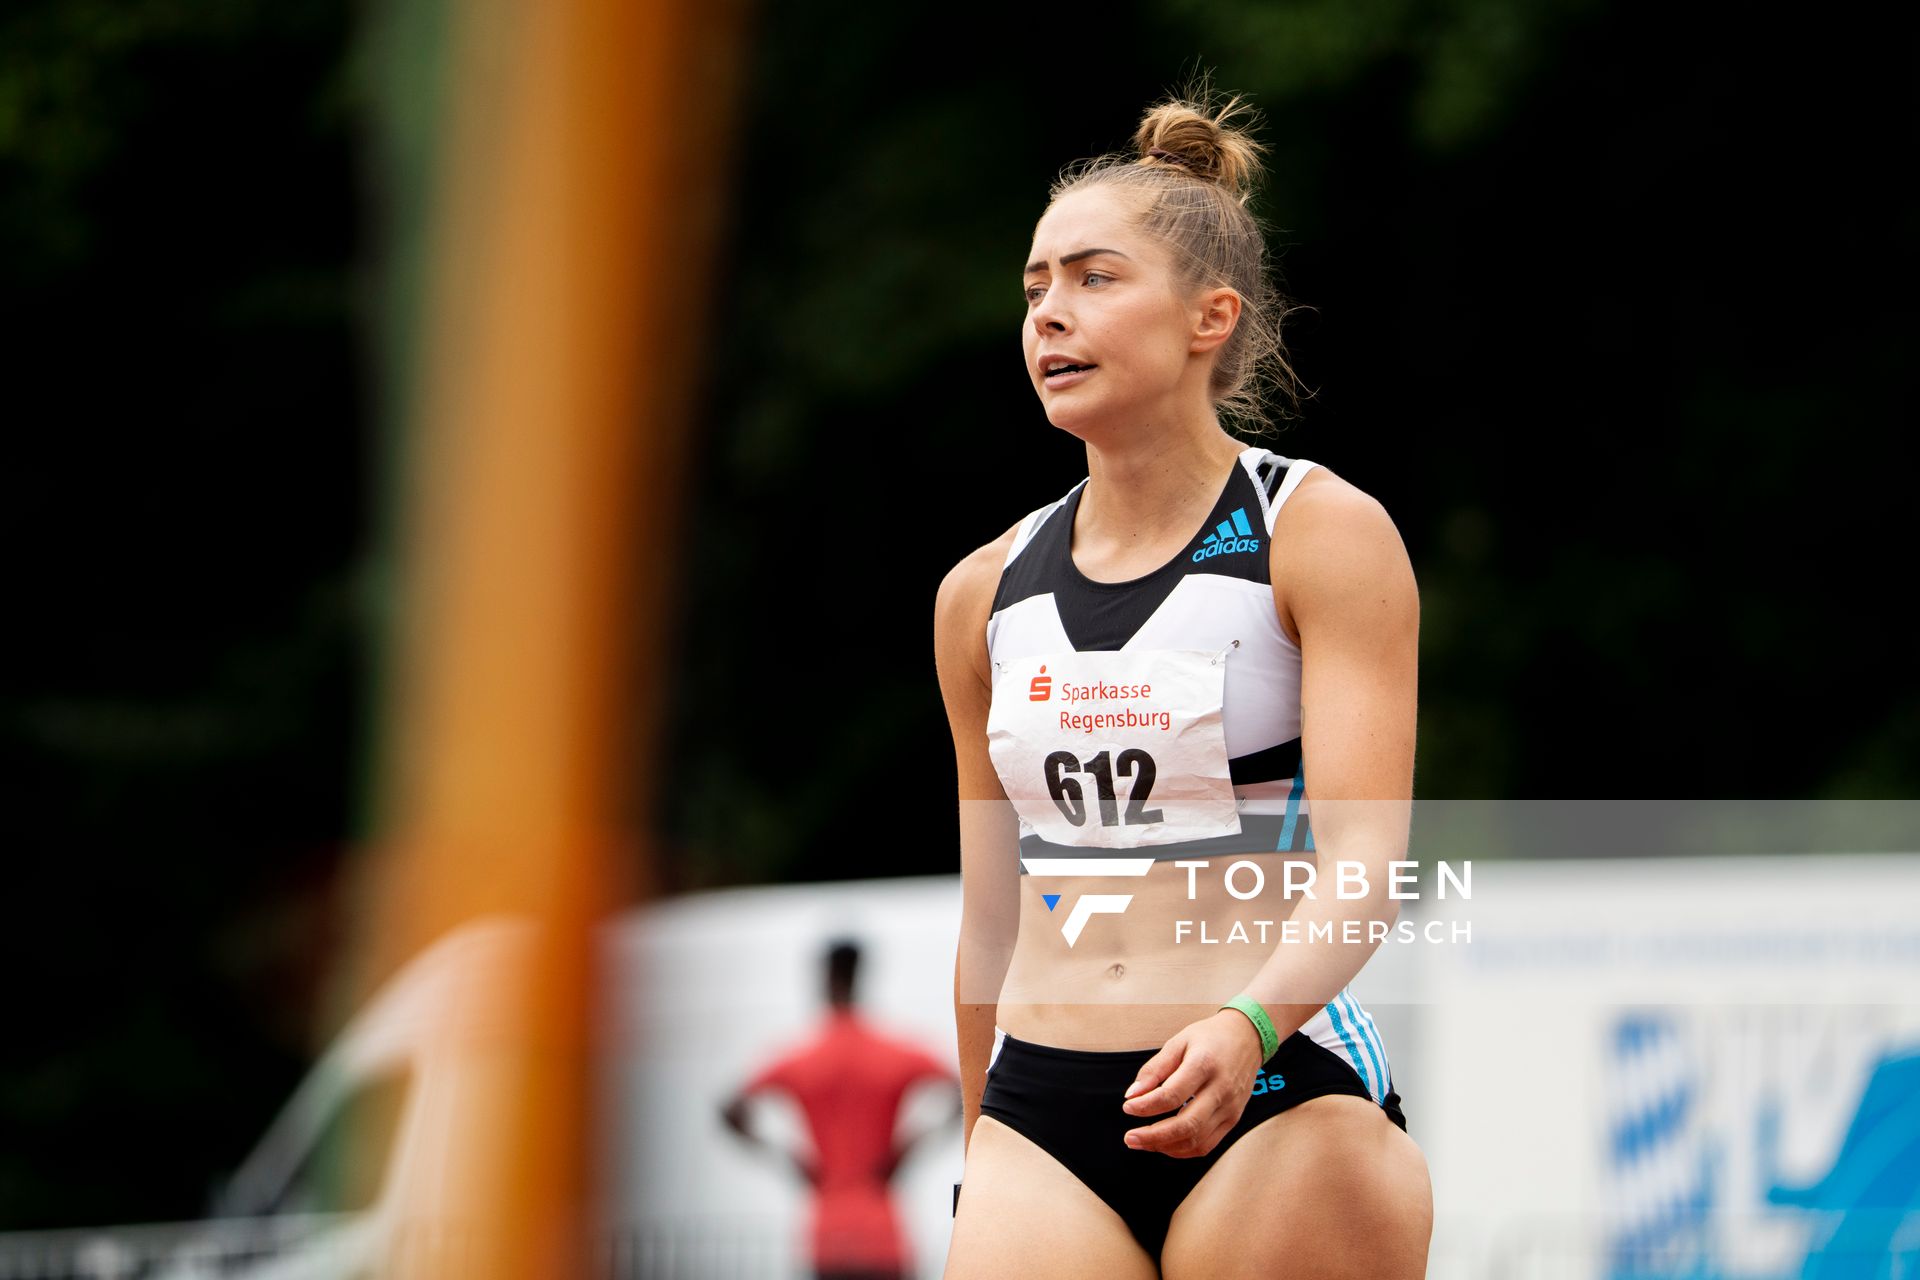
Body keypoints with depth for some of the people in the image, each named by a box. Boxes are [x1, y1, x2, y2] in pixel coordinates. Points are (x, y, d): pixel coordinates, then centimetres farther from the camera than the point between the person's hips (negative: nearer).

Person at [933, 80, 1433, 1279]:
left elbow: (1366, 859, -13)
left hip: (1282, 1096, -4)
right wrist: (982, 1165, 19)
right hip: (1040, 1113, 4)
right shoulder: (986, 594, 12)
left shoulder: (1325, 534, -3)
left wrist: (1250, 1026, -30)